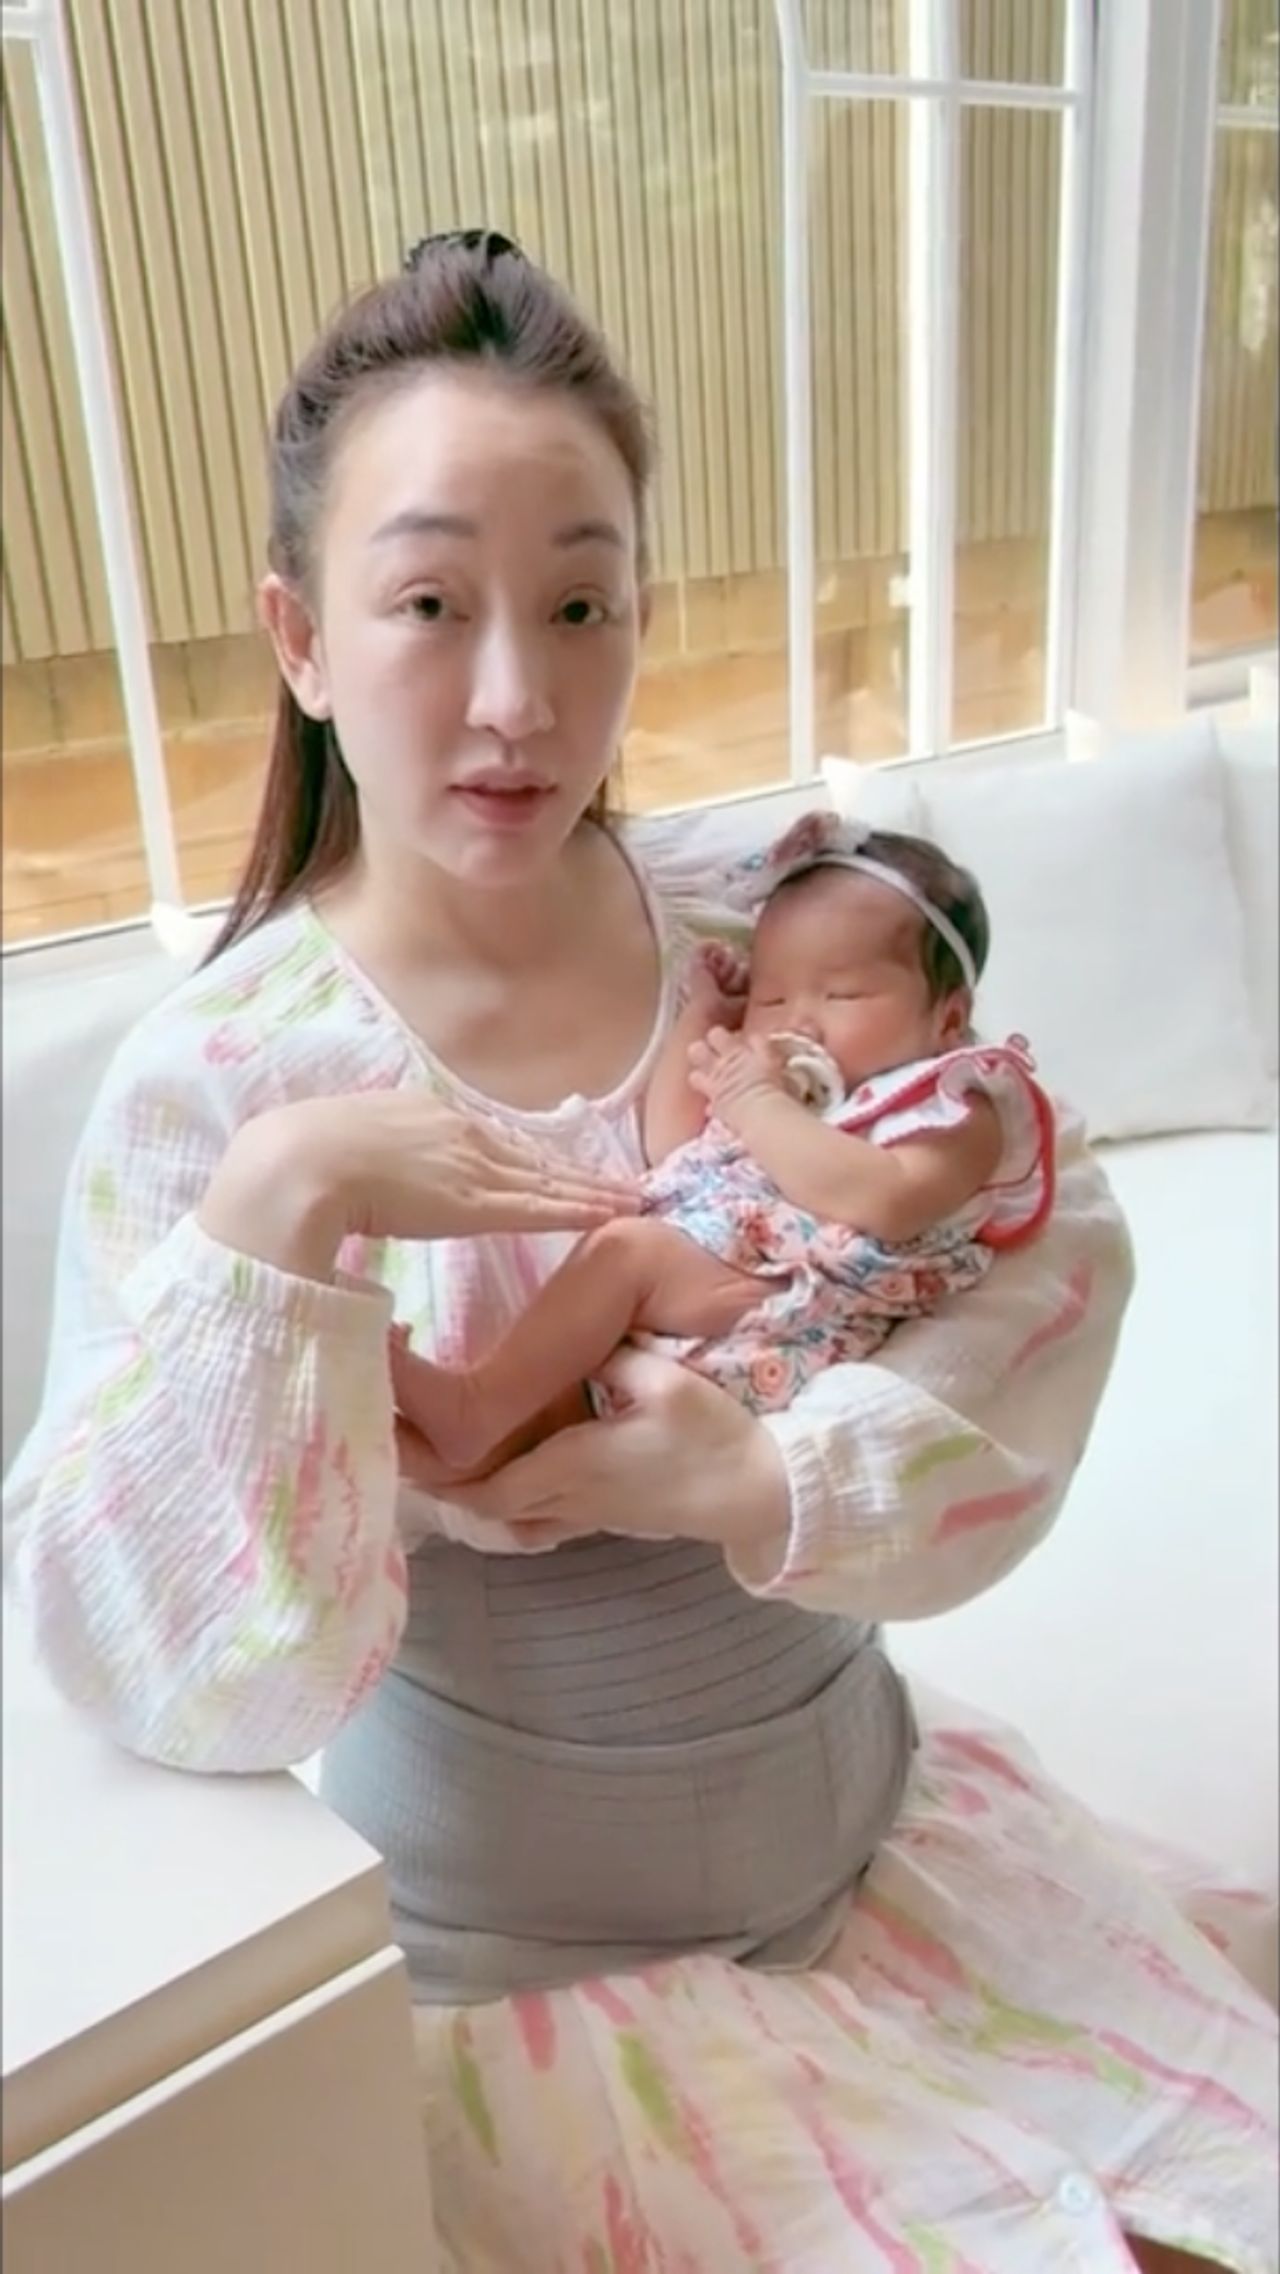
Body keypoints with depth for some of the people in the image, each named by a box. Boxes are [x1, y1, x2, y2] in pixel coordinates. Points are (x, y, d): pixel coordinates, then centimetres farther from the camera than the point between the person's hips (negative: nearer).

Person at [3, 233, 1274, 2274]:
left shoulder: (774, 948, -7)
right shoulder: (210, 1081, -17)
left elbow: (1058, 1249, -10)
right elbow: (181, 1679, -20)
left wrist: (768, 1489, -23)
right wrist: (276, 1206, -32)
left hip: (867, 1817, 4)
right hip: (522, 1961, -3)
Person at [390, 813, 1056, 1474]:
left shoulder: (953, 1107, 3)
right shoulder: (781, 1092, 31)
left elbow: (883, 1205, -18)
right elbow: (671, 1151, 26)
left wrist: (759, 1105, -12)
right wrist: (702, 1017, 27)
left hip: (789, 1327, -10)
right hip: (672, 1308, 10)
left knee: (627, 1244, -25)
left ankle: (475, 1407, -26)